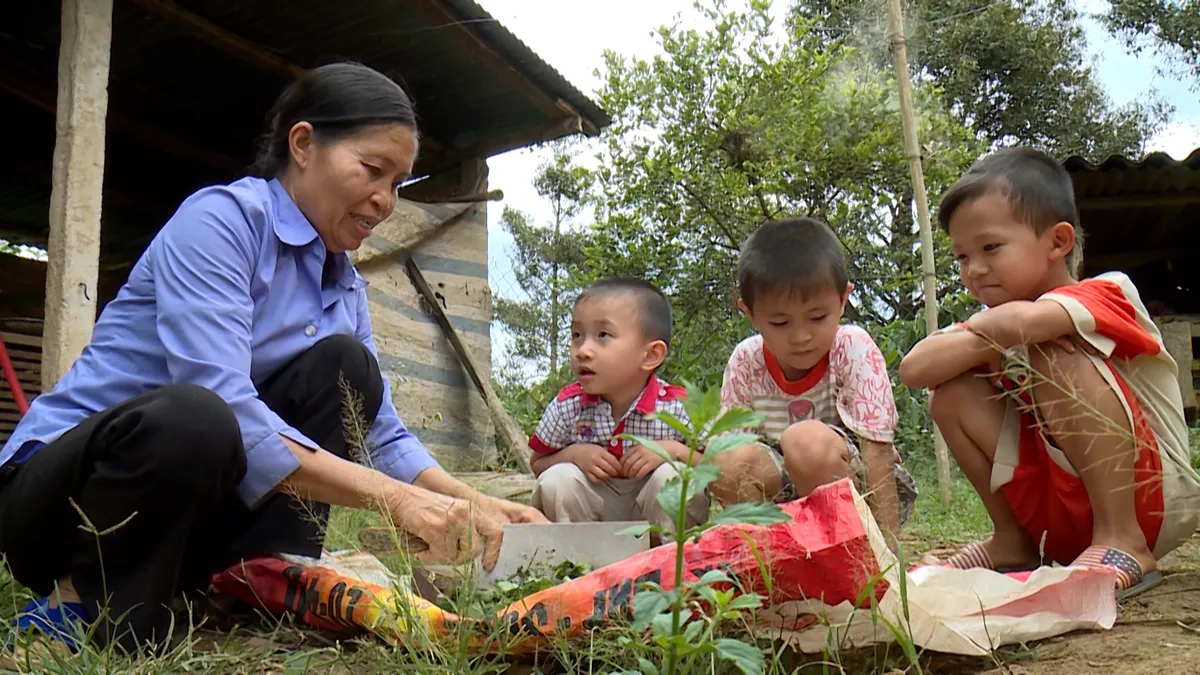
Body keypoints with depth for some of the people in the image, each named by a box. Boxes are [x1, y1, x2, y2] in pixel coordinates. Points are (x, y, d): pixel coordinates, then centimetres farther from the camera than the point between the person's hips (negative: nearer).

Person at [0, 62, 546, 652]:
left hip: (193, 501, 7)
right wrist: (393, 498, -34)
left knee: (344, 365, -10)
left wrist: (474, 506, -13)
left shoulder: (346, 286, 8)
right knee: (191, 418, -38)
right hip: (61, 485, -6)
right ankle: (76, 609, -11)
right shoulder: (220, 218, -17)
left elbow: (382, 435, 5)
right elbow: (219, 405, -30)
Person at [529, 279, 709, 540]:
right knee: (556, 480, -23)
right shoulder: (567, 406, -9)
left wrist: (673, 451, -27)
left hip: (657, 515, -1)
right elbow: (538, 464, 4)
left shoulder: (677, 407, -16)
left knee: (672, 477, -29)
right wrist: (573, 454, -16)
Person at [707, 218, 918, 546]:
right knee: (730, 462, -27)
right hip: (788, 493, 3)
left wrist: (887, 545, -27)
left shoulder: (854, 349, -15)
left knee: (807, 439, -33)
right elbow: (728, 439, -4)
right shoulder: (746, 361, -6)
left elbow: (876, 451, -21)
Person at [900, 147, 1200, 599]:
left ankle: (1122, 543, -21)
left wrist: (983, 327, -13)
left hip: (1155, 498, -6)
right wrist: (984, 341, -19)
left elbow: (1019, 320, -35)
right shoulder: (992, 328, 9)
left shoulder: (1107, 295, -11)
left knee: (1051, 353, -25)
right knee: (952, 393, -6)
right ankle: (1013, 542, 5)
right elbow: (914, 369, -9)